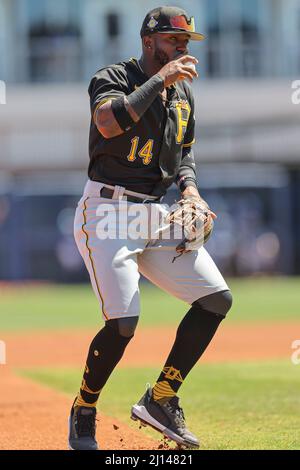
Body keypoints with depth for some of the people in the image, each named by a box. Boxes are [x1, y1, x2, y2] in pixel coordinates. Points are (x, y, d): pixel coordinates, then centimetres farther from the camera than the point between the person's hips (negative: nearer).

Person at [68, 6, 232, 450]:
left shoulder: (183, 90, 14)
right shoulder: (113, 78, -8)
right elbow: (108, 123, -29)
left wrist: (189, 186, 5)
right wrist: (160, 80, -26)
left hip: (156, 214, 7)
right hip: (107, 212, -7)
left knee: (216, 298, -3)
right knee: (123, 322, -17)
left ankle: (161, 400, 7)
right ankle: (83, 412, 9)